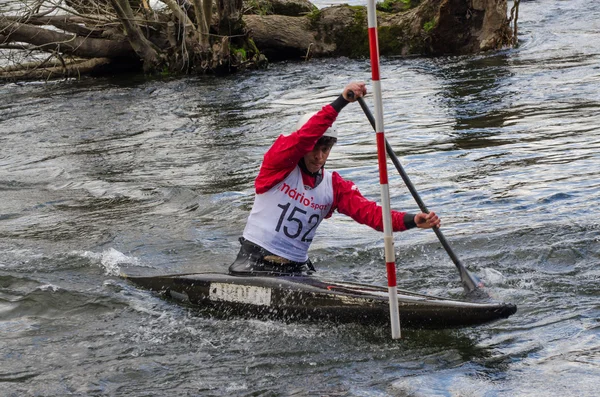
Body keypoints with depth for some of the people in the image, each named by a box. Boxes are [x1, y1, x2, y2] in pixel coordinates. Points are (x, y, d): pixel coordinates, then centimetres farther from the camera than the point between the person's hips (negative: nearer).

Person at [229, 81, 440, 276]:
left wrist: (412, 220, -21)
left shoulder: (335, 186, 6)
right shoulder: (279, 162, -7)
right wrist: (342, 101, -36)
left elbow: (369, 212, -4)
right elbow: (304, 137, -26)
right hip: (254, 262, -5)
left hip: (297, 268, 5)